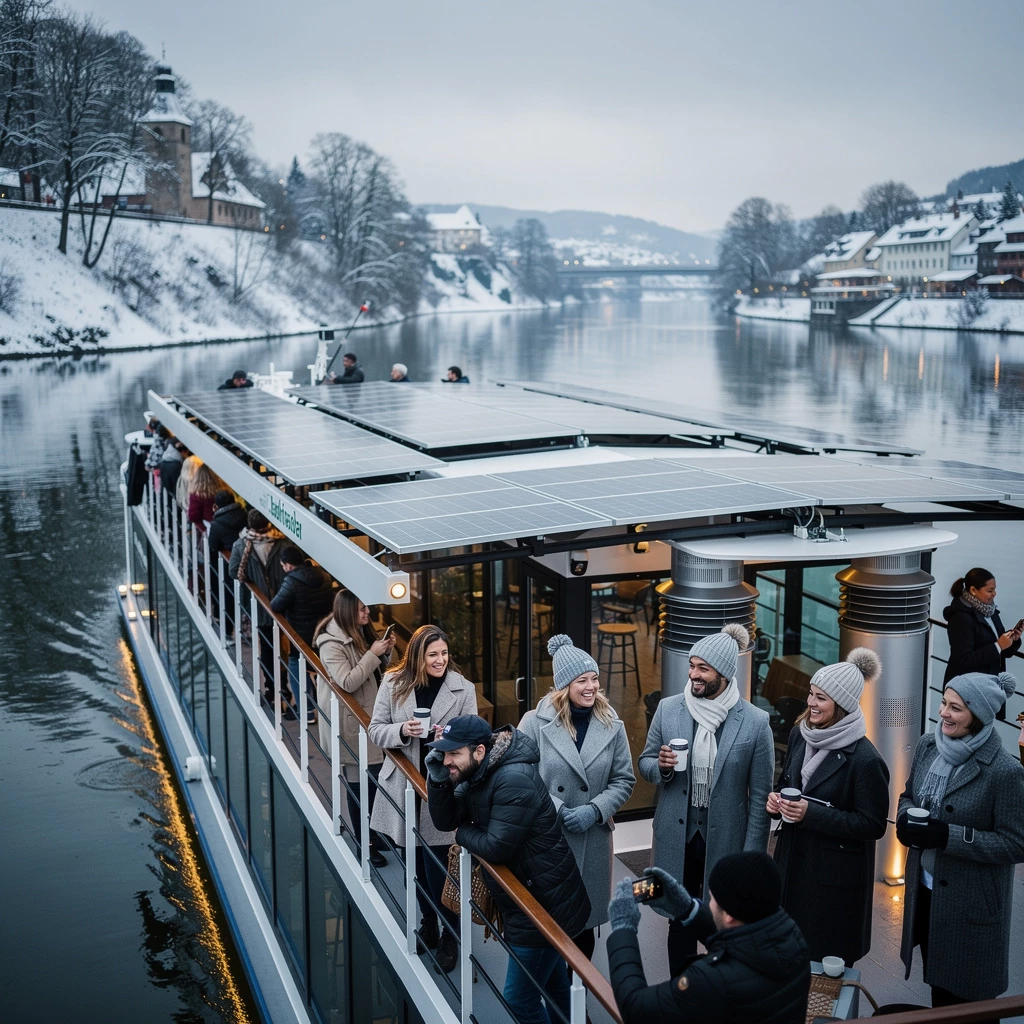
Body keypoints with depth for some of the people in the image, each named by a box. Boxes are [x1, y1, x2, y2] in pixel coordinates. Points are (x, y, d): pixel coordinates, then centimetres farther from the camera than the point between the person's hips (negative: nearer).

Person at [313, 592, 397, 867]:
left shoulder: (361, 632, 8)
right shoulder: (331, 644, -17)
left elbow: (379, 669, 17)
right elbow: (348, 682, -25)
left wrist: (387, 651, -3)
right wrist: (373, 654, -23)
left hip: (371, 716, 8)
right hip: (353, 723, -8)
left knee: (375, 780, 12)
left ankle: (375, 834, 27)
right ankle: (366, 844, 11)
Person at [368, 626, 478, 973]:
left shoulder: (463, 689, -5)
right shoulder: (393, 684, -2)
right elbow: (375, 730, 2)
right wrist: (402, 730, -18)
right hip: (404, 788, 3)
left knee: (438, 867, -2)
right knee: (416, 865, 17)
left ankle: (450, 938, 17)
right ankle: (429, 926, 39)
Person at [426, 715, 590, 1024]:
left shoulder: (514, 781, -29)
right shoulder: (478, 773, 2)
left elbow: (495, 847, -30)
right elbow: (445, 820, 0)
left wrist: (462, 833, -11)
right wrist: (437, 776, -15)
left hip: (546, 908, -10)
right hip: (537, 899, 10)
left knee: (520, 999, -2)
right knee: (555, 987, 26)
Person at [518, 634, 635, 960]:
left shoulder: (611, 726, 0)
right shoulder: (536, 722, -8)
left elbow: (624, 780, 4)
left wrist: (594, 810, -10)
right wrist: (557, 810, -16)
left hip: (592, 840, 2)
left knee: (584, 921, 12)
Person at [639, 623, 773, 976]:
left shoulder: (755, 722, -11)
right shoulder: (668, 709, -3)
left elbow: (760, 795, -6)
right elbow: (646, 762, 9)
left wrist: (752, 854, -7)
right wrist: (661, 766, -15)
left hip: (724, 838, -2)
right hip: (677, 836, 2)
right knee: (680, 921, 13)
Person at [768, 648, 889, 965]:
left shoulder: (865, 759, -20)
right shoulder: (800, 735, 1)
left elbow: (873, 825, -17)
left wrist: (811, 814, -24)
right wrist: (777, 801, -6)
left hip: (836, 876, -6)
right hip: (792, 862, 6)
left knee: (828, 961, 6)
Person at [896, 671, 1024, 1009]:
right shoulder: (928, 744, -3)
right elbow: (908, 795, 12)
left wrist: (948, 835, -27)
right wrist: (906, 817, -11)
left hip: (972, 903, -6)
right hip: (924, 889, 6)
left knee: (968, 1001, 10)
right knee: (938, 986, 23)